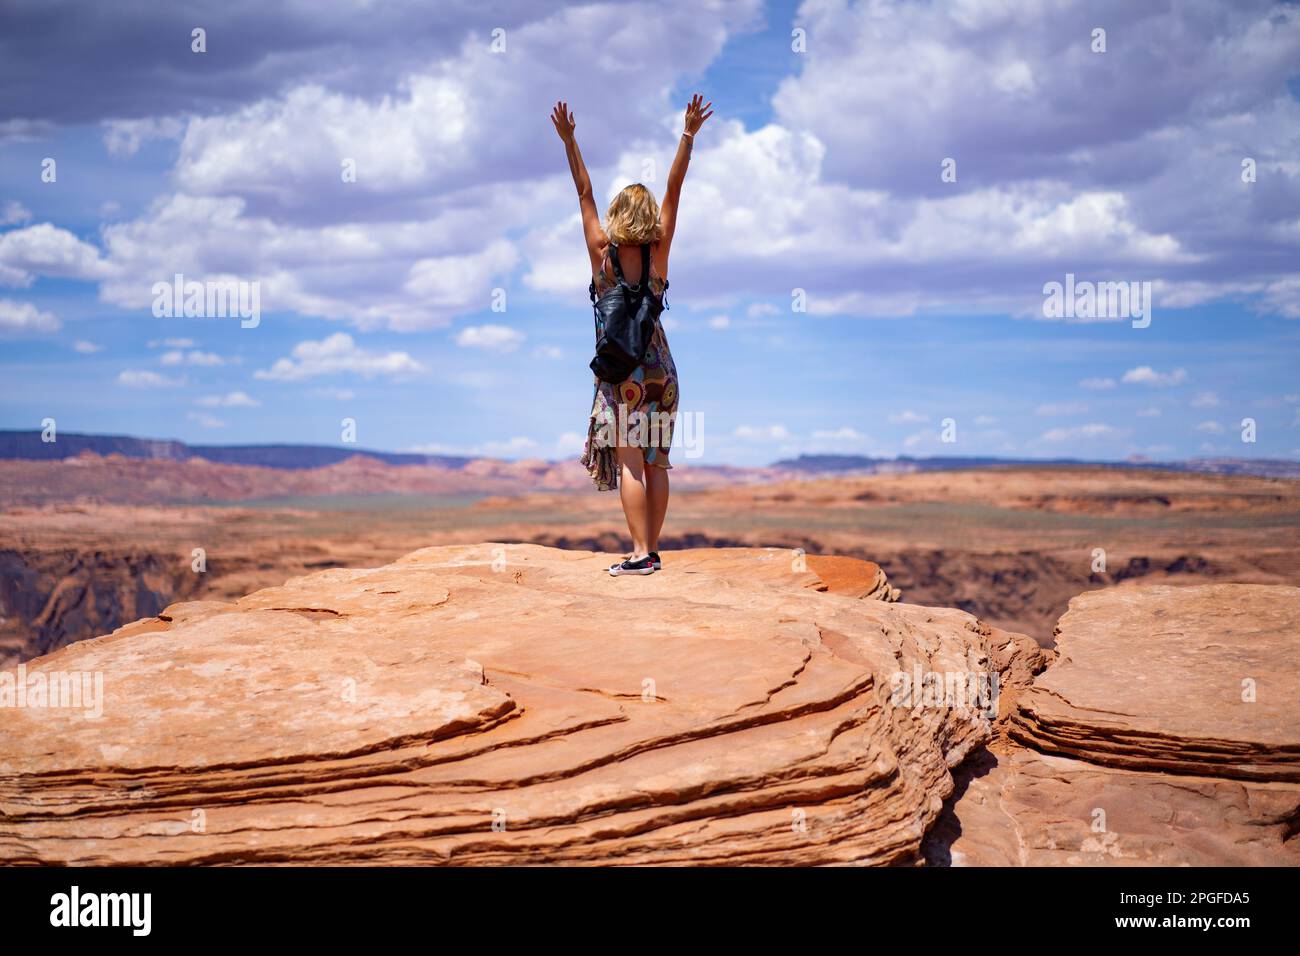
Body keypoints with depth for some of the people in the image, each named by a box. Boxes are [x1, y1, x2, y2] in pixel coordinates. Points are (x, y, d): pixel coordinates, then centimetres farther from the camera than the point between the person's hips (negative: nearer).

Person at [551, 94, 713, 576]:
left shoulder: (602, 251, -4)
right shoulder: (659, 252, 0)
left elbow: (584, 193, -1)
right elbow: (674, 190, 0)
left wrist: (568, 140, 2)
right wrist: (688, 136, -3)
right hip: (658, 365, 3)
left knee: (628, 462, -5)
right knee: (656, 462, 7)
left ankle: (640, 553, -11)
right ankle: (652, 551, 9)